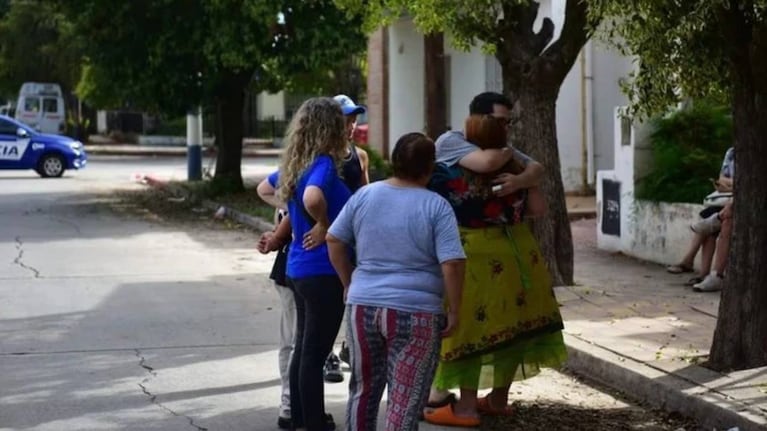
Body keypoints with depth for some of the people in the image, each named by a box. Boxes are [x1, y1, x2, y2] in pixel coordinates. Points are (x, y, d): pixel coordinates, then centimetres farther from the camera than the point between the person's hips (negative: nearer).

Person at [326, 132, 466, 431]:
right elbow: (452, 264, -15)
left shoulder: (364, 196, 3)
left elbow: (334, 240, 9)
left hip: (362, 306, 4)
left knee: (364, 388, 19)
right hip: (414, 314, -4)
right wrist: (453, 311, -5)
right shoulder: (436, 207, -9)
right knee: (405, 400, 2)